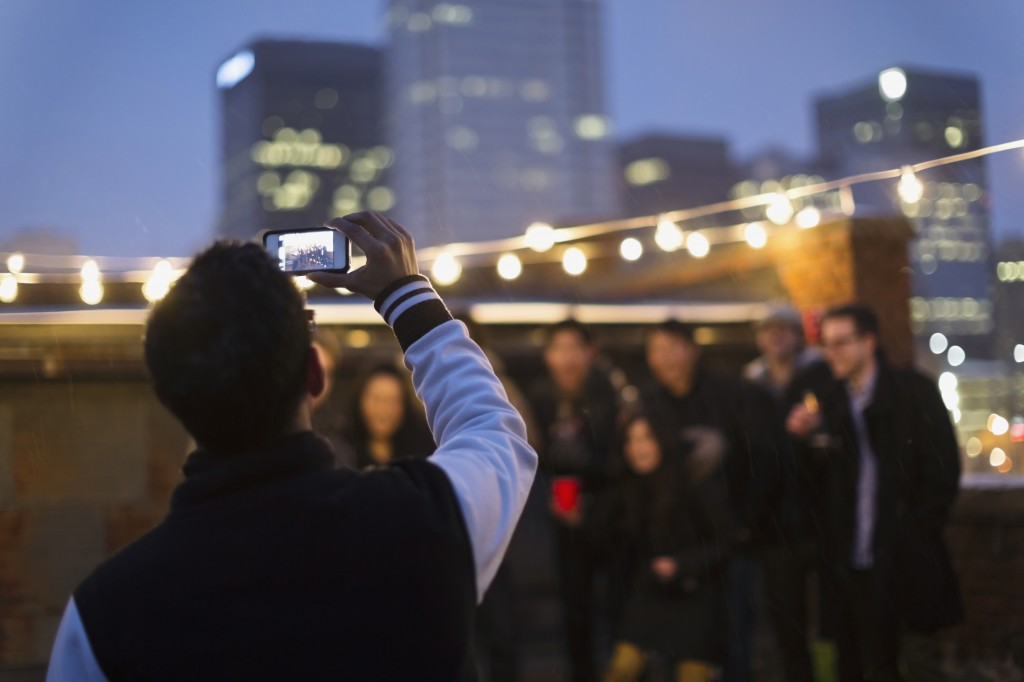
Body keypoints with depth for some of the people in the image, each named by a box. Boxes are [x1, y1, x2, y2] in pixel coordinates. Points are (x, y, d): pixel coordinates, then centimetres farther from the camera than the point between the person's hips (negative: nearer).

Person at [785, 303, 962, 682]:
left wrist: (919, 532, -7)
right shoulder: (826, 401, 8)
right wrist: (803, 438, -8)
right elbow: (817, 476, 10)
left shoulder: (914, 391, -2)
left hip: (907, 560, -3)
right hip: (854, 561, 3)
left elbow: (943, 467, -4)